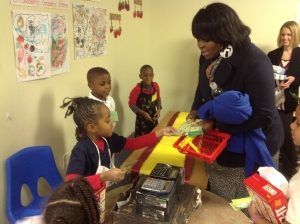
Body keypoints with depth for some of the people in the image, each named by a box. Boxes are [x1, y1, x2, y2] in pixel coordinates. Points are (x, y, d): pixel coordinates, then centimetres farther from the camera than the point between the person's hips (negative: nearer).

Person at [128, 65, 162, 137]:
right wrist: (143, 113, -22)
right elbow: (131, 104, -15)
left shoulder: (155, 86, -6)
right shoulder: (137, 89, -21)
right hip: (142, 119, -5)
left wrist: (158, 109, -7)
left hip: (153, 117, 5)